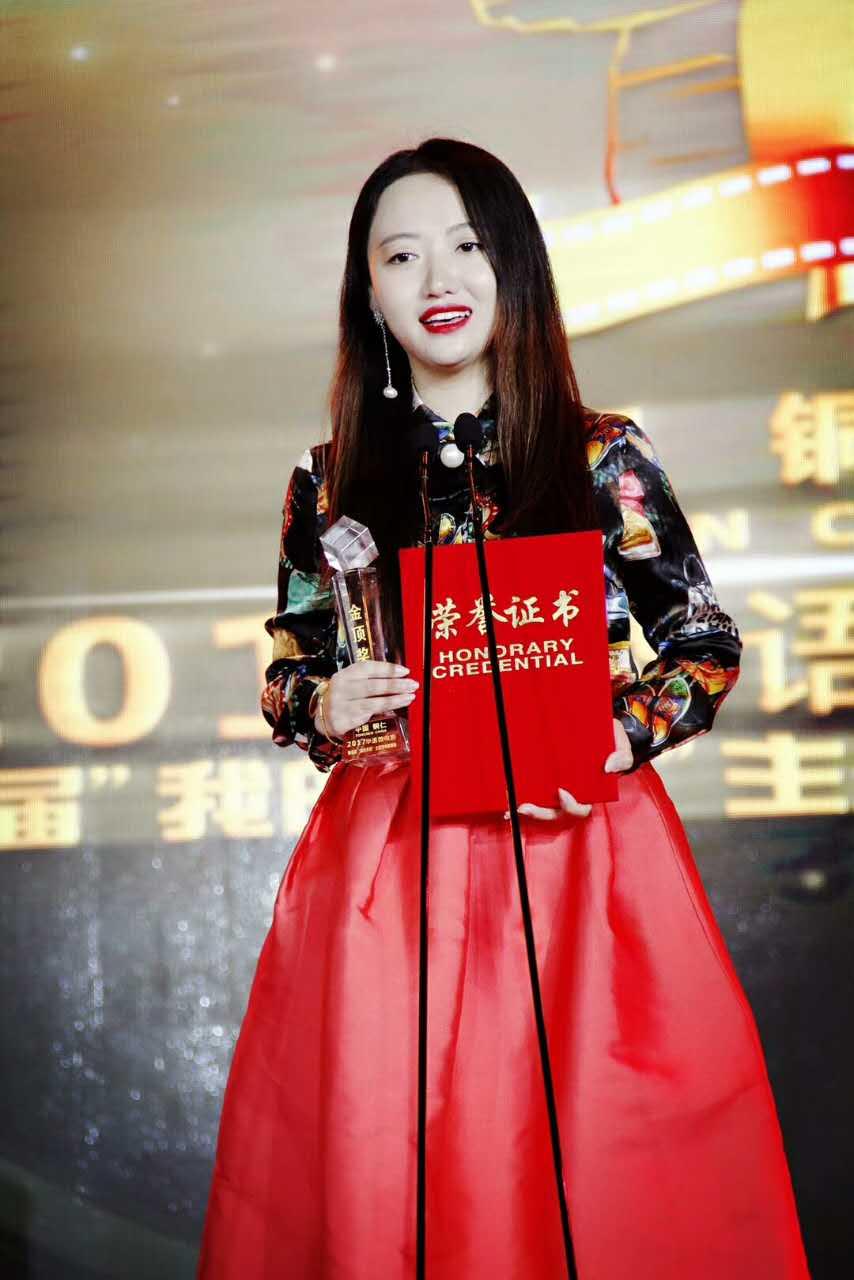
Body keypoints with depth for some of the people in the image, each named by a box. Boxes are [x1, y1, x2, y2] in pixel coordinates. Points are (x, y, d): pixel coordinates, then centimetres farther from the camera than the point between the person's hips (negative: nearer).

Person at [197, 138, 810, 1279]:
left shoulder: (604, 458, 2)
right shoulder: (330, 482, 7)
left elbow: (708, 647, 5)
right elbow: (286, 679, 14)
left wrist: (617, 739, -12)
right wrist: (324, 708, -8)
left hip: (575, 853, -1)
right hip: (387, 865, 1)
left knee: (590, 1172, 1)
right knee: (382, 1177, 3)